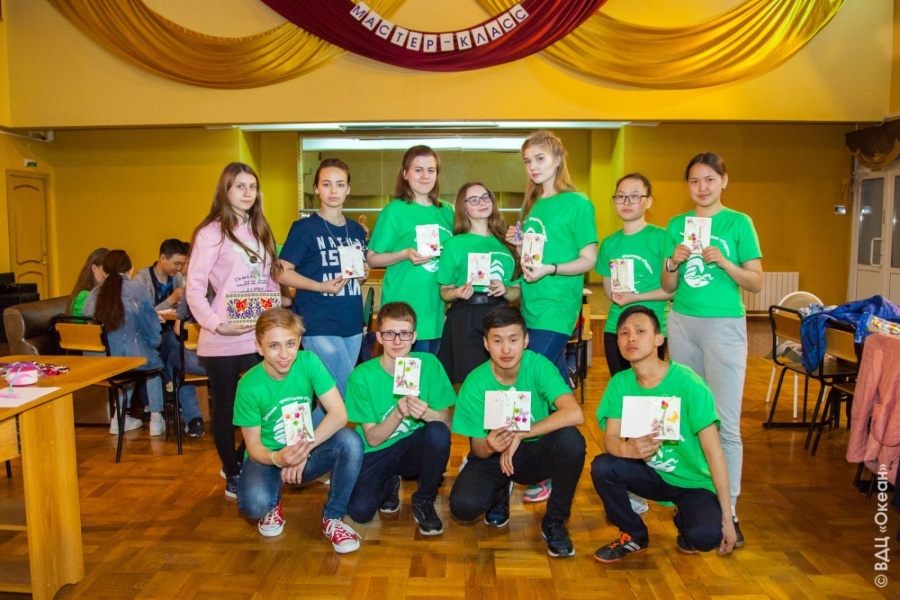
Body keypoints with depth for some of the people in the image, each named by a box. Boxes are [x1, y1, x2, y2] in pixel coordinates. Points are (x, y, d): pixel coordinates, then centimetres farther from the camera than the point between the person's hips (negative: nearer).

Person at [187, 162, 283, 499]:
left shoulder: (261, 231, 15)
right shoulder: (211, 232, -4)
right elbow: (194, 288, -8)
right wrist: (216, 325, -18)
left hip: (261, 336, 5)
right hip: (222, 341, -5)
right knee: (225, 407, 9)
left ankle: (248, 465, 26)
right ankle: (232, 475, 25)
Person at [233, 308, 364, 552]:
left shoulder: (308, 362, -16)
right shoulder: (249, 385, -19)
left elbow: (339, 414, -20)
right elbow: (253, 444, -12)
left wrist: (305, 448, -30)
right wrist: (277, 458, -34)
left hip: (306, 452, 2)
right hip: (267, 456, -1)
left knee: (350, 442, -29)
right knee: (254, 503, -34)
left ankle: (333, 517, -6)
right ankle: (273, 504, 8)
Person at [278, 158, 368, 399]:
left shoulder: (357, 230, 12)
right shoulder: (304, 228, -5)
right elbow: (282, 273, -8)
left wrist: (363, 274, 0)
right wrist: (322, 286, -19)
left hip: (352, 323, 6)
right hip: (319, 325, -6)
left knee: (341, 390, 12)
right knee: (346, 390, -9)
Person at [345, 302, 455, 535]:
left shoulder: (429, 364, -11)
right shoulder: (362, 376, -13)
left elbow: (447, 421, -12)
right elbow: (372, 438, -12)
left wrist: (427, 413, -35)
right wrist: (399, 413, -30)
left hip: (415, 448, 1)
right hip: (377, 453, -1)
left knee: (438, 432, -31)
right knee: (359, 510, -25)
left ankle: (424, 502, -4)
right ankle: (389, 483, 13)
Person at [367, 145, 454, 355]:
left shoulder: (446, 211, 9)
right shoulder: (395, 210, -6)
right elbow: (372, 258, -6)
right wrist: (406, 254, -20)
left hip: (438, 308, 5)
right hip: (406, 310, -5)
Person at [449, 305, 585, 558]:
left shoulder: (538, 365, -18)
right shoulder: (475, 383, -16)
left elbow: (574, 414, -33)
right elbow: (478, 449, -10)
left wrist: (518, 435, -33)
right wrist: (488, 445, -36)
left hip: (534, 453, 0)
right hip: (492, 456, 0)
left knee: (570, 440, -33)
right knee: (463, 505, -29)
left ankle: (554, 522, -6)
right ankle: (499, 493, 12)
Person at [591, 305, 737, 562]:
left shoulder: (688, 384, -21)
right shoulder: (620, 383, -9)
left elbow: (714, 452, -19)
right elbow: (610, 438, -14)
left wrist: (727, 517, -18)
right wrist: (626, 449, -39)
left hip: (693, 481, -3)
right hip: (652, 474, 3)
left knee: (706, 536, -30)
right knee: (602, 467, -25)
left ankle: (684, 519, 9)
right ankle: (634, 535, 3)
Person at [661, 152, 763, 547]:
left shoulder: (738, 223, 0)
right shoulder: (676, 225, 10)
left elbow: (756, 283, -2)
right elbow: (669, 287, 10)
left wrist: (723, 262, -18)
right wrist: (673, 263, -10)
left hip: (724, 324, -4)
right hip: (682, 321, 4)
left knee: (725, 420, -6)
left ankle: (728, 510, 2)